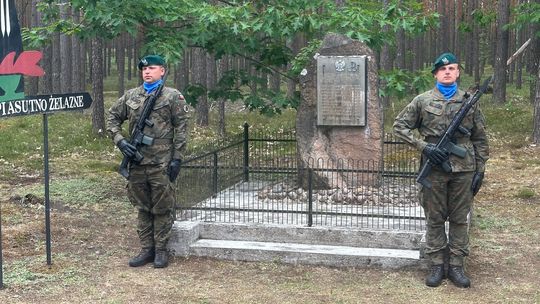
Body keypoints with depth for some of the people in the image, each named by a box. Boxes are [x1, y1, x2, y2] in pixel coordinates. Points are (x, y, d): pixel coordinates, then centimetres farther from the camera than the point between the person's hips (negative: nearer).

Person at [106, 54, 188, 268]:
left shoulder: (173, 97, -1)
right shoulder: (131, 96, 11)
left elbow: (180, 129, -4)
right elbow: (112, 118, 17)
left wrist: (177, 158, -10)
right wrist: (119, 140, 1)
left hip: (161, 163, -4)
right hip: (137, 162, 4)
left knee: (162, 209, 3)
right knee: (143, 208, 12)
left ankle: (161, 250, 13)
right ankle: (146, 249, 21)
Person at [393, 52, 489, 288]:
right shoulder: (423, 101, 1)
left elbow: (480, 139, 9)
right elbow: (400, 126, 2)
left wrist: (480, 170, 4)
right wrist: (424, 146, -10)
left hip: (463, 169, 1)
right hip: (434, 169, -1)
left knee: (459, 219, 7)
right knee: (435, 219, 6)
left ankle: (456, 266, 17)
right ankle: (437, 266, 16)